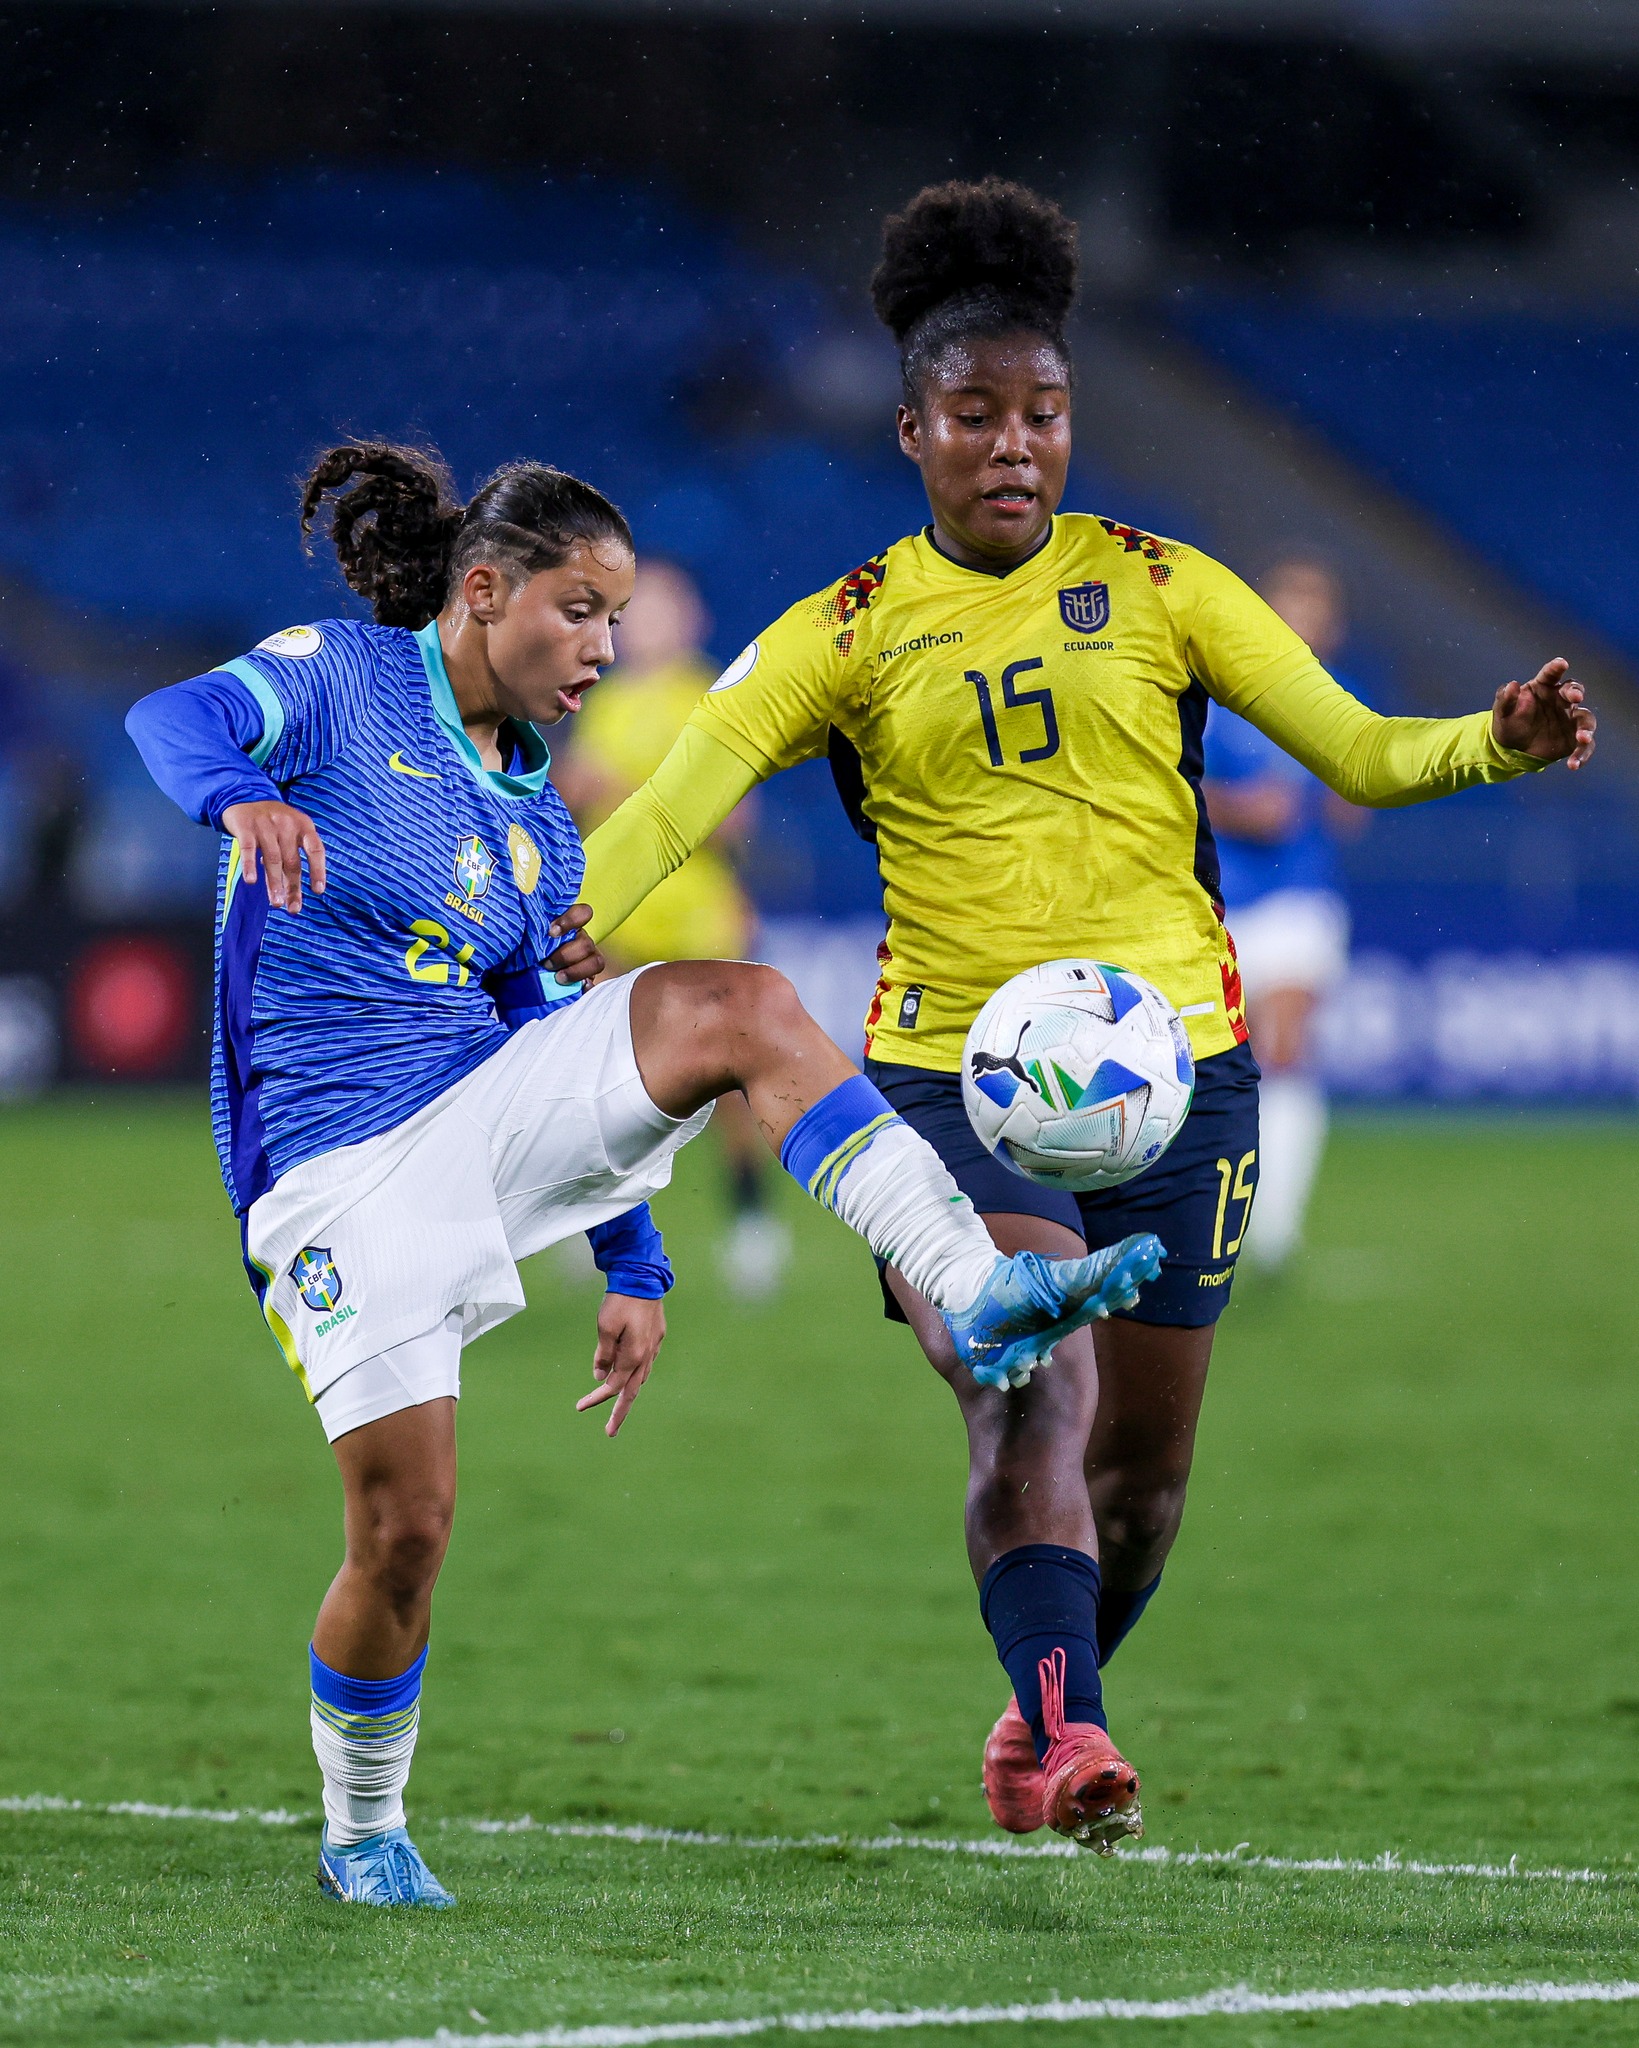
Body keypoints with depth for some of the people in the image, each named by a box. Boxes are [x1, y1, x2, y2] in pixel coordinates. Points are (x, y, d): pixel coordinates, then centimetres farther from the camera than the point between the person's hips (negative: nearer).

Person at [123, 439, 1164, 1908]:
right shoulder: (337, 682, -5)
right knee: (405, 1532, -11)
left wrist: (634, 1268, 18)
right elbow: (175, 717, -26)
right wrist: (242, 794, -50)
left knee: (742, 1007, -19)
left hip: (488, 1122, 5)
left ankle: (976, 1295, -29)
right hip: (341, 1170, -5)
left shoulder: (531, 822, 14)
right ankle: (363, 1838, 15)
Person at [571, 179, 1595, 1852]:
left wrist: (1494, 742, -19)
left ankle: (1044, 1701, 34)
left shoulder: (1156, 588, 5)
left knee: (1141, 1471, 8)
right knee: (1027, 1393, -25)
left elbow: (1357, 750, 2)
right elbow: (678, 797, -8)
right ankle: (1067, 1735, -34)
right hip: (948, 1072, -2)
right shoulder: (846, 635, 2)